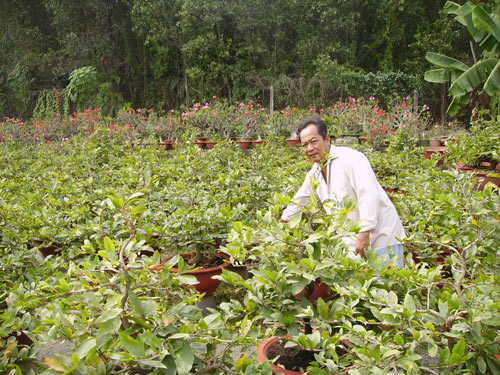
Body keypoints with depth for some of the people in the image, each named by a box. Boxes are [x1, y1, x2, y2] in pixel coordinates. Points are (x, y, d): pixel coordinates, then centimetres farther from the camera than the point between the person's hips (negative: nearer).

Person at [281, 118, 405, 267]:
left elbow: (369, 195, -24)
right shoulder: (314, 174, 9)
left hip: (382, 236, -7)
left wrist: (364, 234, -28)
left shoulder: (350, 158, -16)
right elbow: (299, 201, 25)